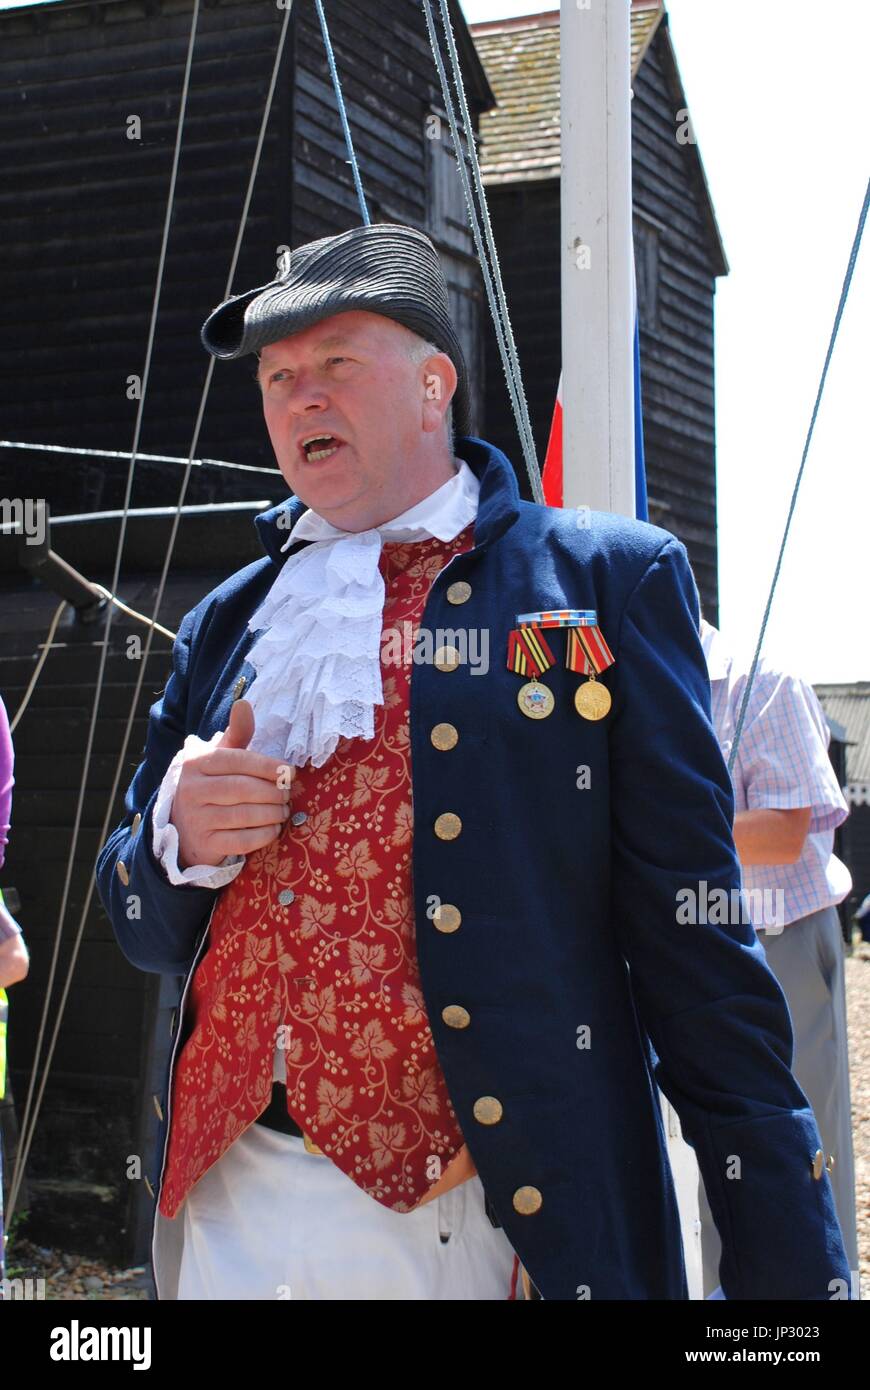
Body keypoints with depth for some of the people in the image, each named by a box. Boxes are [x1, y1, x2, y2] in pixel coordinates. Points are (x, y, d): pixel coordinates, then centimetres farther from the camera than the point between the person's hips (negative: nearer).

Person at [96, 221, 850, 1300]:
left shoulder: (608, 579, -1)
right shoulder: (225, 624, 13)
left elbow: (692, 934, -5)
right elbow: (144, 924, 17)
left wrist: (784, 1260, -8)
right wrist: (178, 839, -7)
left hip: (464, 1220, -4)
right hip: (227, 1208, 4)